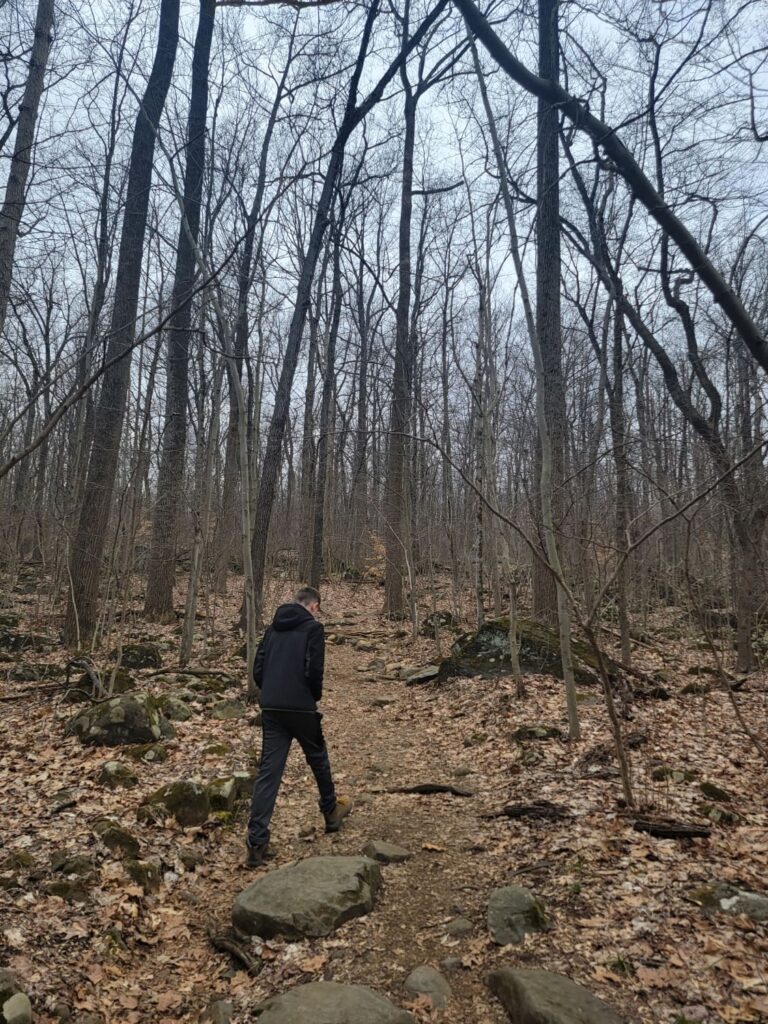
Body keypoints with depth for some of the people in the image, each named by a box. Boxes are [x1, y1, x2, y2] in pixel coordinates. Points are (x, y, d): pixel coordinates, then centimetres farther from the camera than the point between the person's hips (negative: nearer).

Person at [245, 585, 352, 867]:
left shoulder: (273, 628, 12)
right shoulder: (312, 627, -6)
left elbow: (258, 669, 10)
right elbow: (314, 671, -13)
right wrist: (316, 696, 5)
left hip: (270, 709, 5)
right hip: (301, 708, -4)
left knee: (268, 771, 4)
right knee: (318, 761, 18)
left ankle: (256, 842, -1)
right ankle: (331, 812, 37)